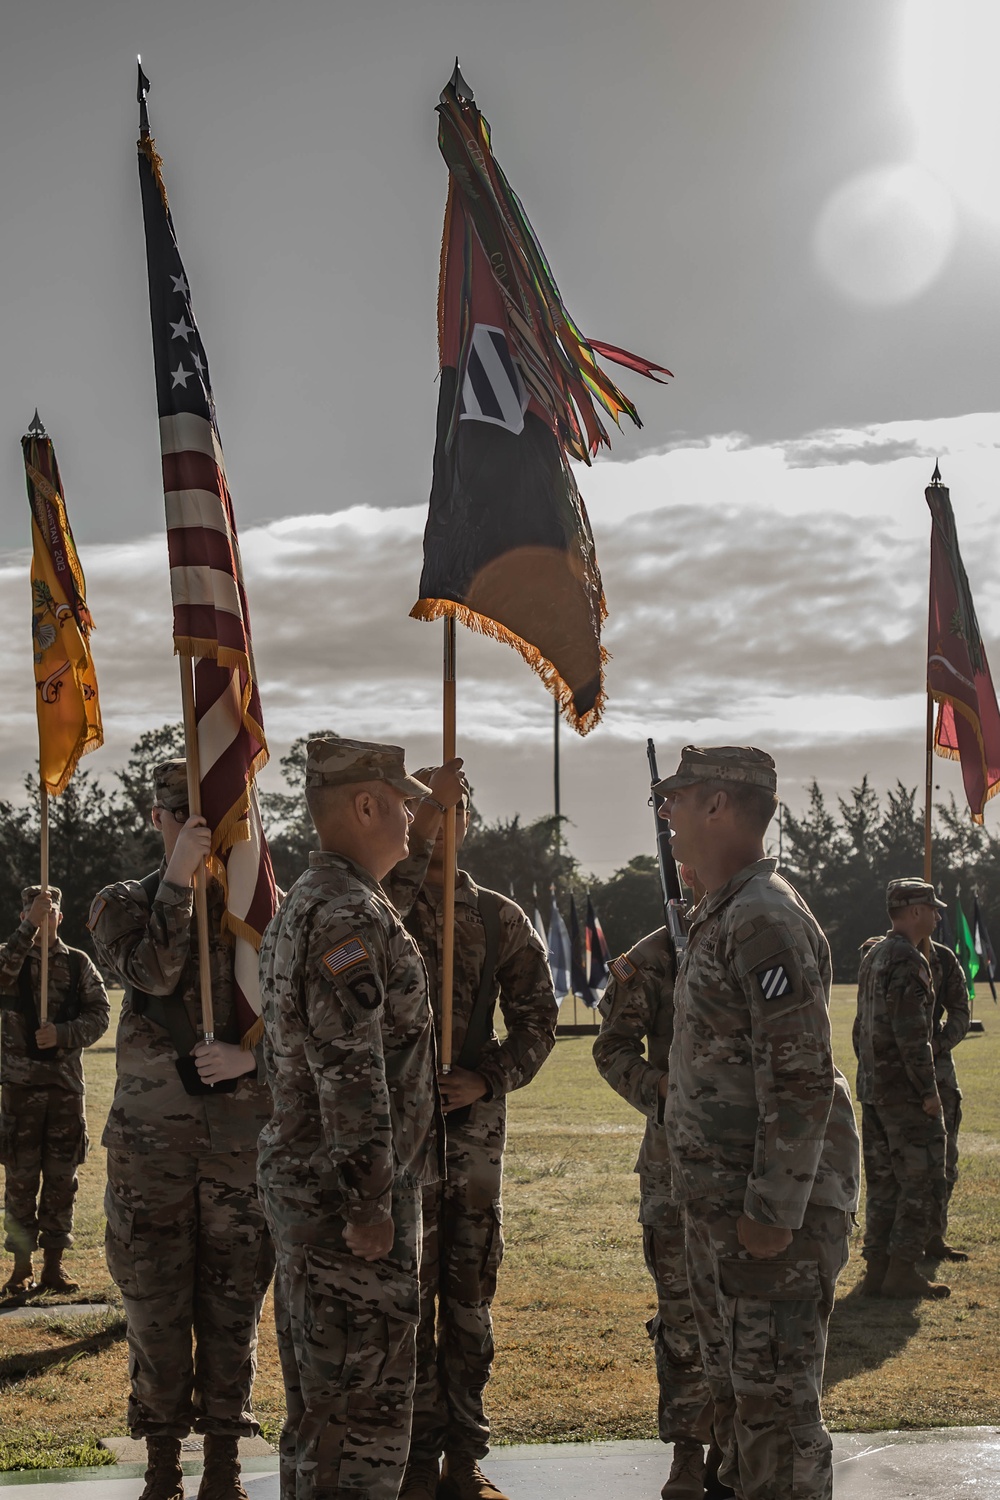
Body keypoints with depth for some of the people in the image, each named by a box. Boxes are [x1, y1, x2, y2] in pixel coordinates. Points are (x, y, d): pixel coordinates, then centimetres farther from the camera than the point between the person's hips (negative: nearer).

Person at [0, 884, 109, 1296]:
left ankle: (54, 1265, 13)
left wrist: (62, 1034, -17)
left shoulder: (79, 963, 6)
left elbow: (100, 1014, -1)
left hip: (67, 1082, 2)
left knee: (61, 1177, 5)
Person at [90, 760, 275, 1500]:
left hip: (241, 1138, 0)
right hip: (151, 1140, 0)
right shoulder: (123, 904, 5)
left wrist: (251, 1056, -18)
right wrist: (178, 879, -22)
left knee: (232, 1308, 5)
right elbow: (152, 971, -15)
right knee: (156, 1307, 5)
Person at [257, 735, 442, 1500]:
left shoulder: (299, 907, 15)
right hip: (348, 1192, -10)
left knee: (318, 1401, 17)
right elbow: (351, 1072, -23)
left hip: (300, 1180, 10)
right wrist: (369, 1202, -21)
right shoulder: (352, 915, -18)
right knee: (364, 1407, -3)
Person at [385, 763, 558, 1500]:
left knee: (470, 1296, 7)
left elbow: (537, 1018, 4)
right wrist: (419, 836, -31)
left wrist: (489, 1080, -11)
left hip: (475, 1127, 2)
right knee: (408, 1294, 3)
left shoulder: (501, 918, 5)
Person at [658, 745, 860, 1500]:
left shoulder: (767, 919, -19)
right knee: (734, 1381, 19)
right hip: (723, 1200, 10)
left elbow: (802, 1078, -24)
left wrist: (774, 1211, -24)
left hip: (773, 1204, -10)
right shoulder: (720, 915, 13)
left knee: (775, 1394, -3)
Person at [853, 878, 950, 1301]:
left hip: (872, 1088, 9)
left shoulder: (872, 957, 14)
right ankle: (902, 1271, -1)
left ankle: (877, 1268, 14)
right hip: (905, 1090, -9)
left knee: (883, 1180, 12)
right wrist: (928, 1090, -17)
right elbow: (911, 1035, -21)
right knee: (921, 1180, -2)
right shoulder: (908, 961, -16)